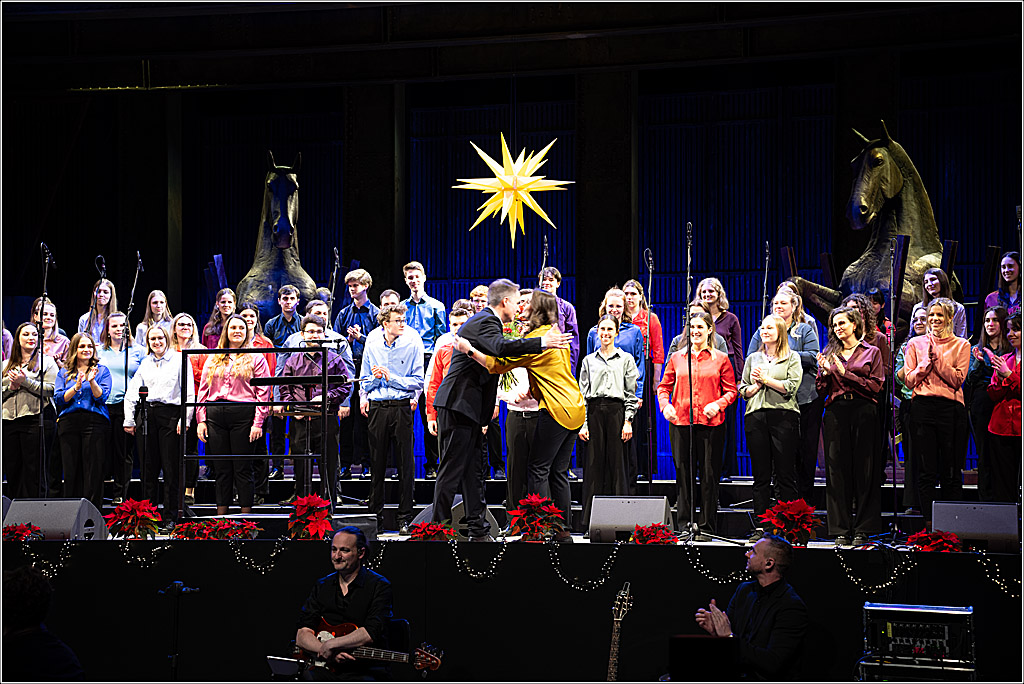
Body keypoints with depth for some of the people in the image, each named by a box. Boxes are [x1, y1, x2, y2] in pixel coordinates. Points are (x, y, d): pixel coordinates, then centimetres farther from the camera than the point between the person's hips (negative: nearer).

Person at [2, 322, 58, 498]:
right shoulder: (6, 365, 20)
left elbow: (50, 390, -6)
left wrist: (25, 381, -11)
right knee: (12, 469, 5)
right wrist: (11, 387, -3)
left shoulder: (47, 362, 7)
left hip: (36, 419, -4)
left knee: (34, 470, -7)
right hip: (9, 421, 4)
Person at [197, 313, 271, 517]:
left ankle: (246, 513, 2)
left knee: (243, 468, -2)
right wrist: (201, 420, 4)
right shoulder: (213, 359, 16)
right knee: (222, 469, 7)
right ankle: (221, 513, 11)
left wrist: (258, 423, -9)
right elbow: (203, 391, 14)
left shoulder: (255, 358, 5)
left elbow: (263, 392, -1)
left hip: (242, 415, -3)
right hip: (215, 416, 3)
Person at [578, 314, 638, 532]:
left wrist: (628, 422, -5)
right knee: (594, 465, -2)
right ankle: (590, 523, 0)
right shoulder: (589, 360, 14)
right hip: (594, 411, 1)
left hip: (617, 410, -1)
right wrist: (582, 424, 2)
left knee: (617, 464, -4)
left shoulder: (625, 359, 9)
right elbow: (582, 393, 11)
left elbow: (631, 393, 5)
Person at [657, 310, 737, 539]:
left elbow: (731, 391, 6)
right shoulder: (677, 358, 12)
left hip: (711, 423, -2)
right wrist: (665, 405, -6)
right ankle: (683, 525, 8)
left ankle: (706, 527, 6)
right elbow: (664, 386, 14)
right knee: (683, 474, 2)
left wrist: (718, 404, -12)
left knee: (709, 475, -1)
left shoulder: (720, 359, 7)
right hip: (681, 422, 2)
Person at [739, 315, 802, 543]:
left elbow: (791, 387, -5)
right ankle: (760, 526, 3)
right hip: (756, 417, 3)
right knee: (761, 474, 2)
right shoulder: (753, 359, 19)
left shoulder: (792, 357, 8)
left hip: (783, 415, -3)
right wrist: (756, 385, -3)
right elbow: (743, 391, 16)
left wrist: (765, 379, -6)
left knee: (785, 474, -5)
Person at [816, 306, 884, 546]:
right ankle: (841, 531, 3)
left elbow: (875, 386, -3)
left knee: (864, 470, -2)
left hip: (863, 411, -2)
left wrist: (846, 373, -9)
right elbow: (821, 390, 15)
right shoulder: (829, 353, 17)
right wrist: (825, 372, -5)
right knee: (837, 470, -1)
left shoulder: (871, 352, 8)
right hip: (836, 413, 3)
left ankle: (863, 529, 3)